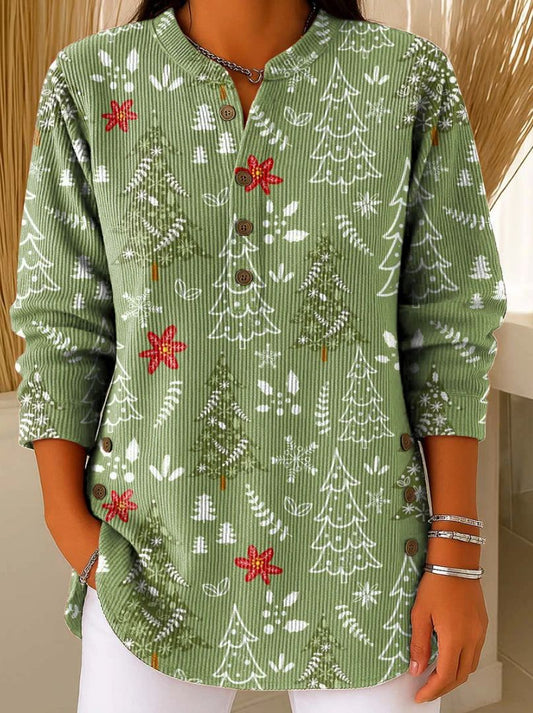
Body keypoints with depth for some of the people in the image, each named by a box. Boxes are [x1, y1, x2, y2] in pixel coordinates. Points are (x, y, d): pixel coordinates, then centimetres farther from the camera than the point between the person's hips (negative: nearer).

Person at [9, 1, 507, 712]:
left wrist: (457, 553, -5)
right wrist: (68, 522, -3)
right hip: (154, 549, 1)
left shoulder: (411, 78, -3)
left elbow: (447, 325, -3)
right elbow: (60, 319, 1)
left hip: (362, 549, 1)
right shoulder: (90, 82, -2)